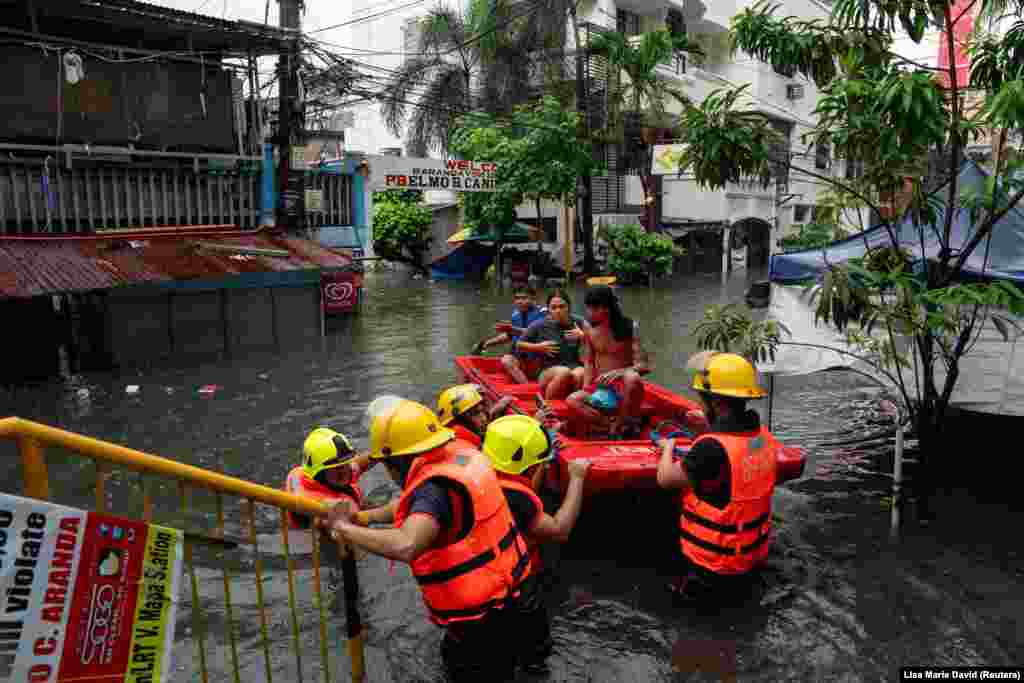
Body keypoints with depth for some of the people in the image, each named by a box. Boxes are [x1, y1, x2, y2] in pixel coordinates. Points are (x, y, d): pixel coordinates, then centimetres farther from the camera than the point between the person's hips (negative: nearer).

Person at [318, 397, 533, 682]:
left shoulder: (436, 487, -30)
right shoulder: (460, 454, -4)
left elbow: (405, 547, -46)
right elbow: (419, 505, 11)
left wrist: (344, 527, -32)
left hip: (480, 613, -8)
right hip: (501, 588, 8)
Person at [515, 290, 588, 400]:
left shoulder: (578, 322, 5)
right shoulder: (540, 326, 1)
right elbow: (519, 345, 11)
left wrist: (583, 336, -10)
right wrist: (539, 347, -5)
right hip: (549, 372, -1)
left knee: (580, 375, -34)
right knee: (564, 372, -35)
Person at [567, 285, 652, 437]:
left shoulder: (630, 327, -10)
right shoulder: (590, 330, 2)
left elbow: (644, 365, -15)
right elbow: (588, 362, 9)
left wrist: (618, 373, -33)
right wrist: (586, 389, -6)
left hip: (623, 385, -4)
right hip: (599, 387, 4)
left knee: (633, 378, -38)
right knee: (572, 400, -23)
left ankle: (628, 423, -16)